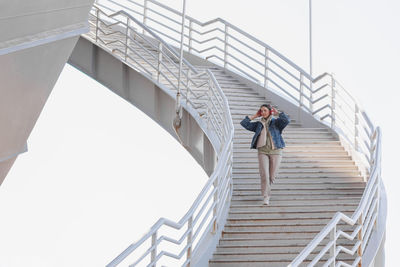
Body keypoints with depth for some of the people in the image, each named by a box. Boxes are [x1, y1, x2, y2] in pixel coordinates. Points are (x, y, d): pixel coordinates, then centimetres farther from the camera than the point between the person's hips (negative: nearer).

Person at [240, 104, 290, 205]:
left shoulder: (276, 122, 4)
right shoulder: (259, 124, 11)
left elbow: (286, 120, -15)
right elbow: (244, 123, 6)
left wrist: (277, 113, -4)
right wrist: (255, 116, 8)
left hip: (276, 151, -1)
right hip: (263, 151, 1)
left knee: (272, 176, 4)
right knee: (264, 174, -14)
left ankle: (266, 187, 36)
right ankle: (266, 197, -12)